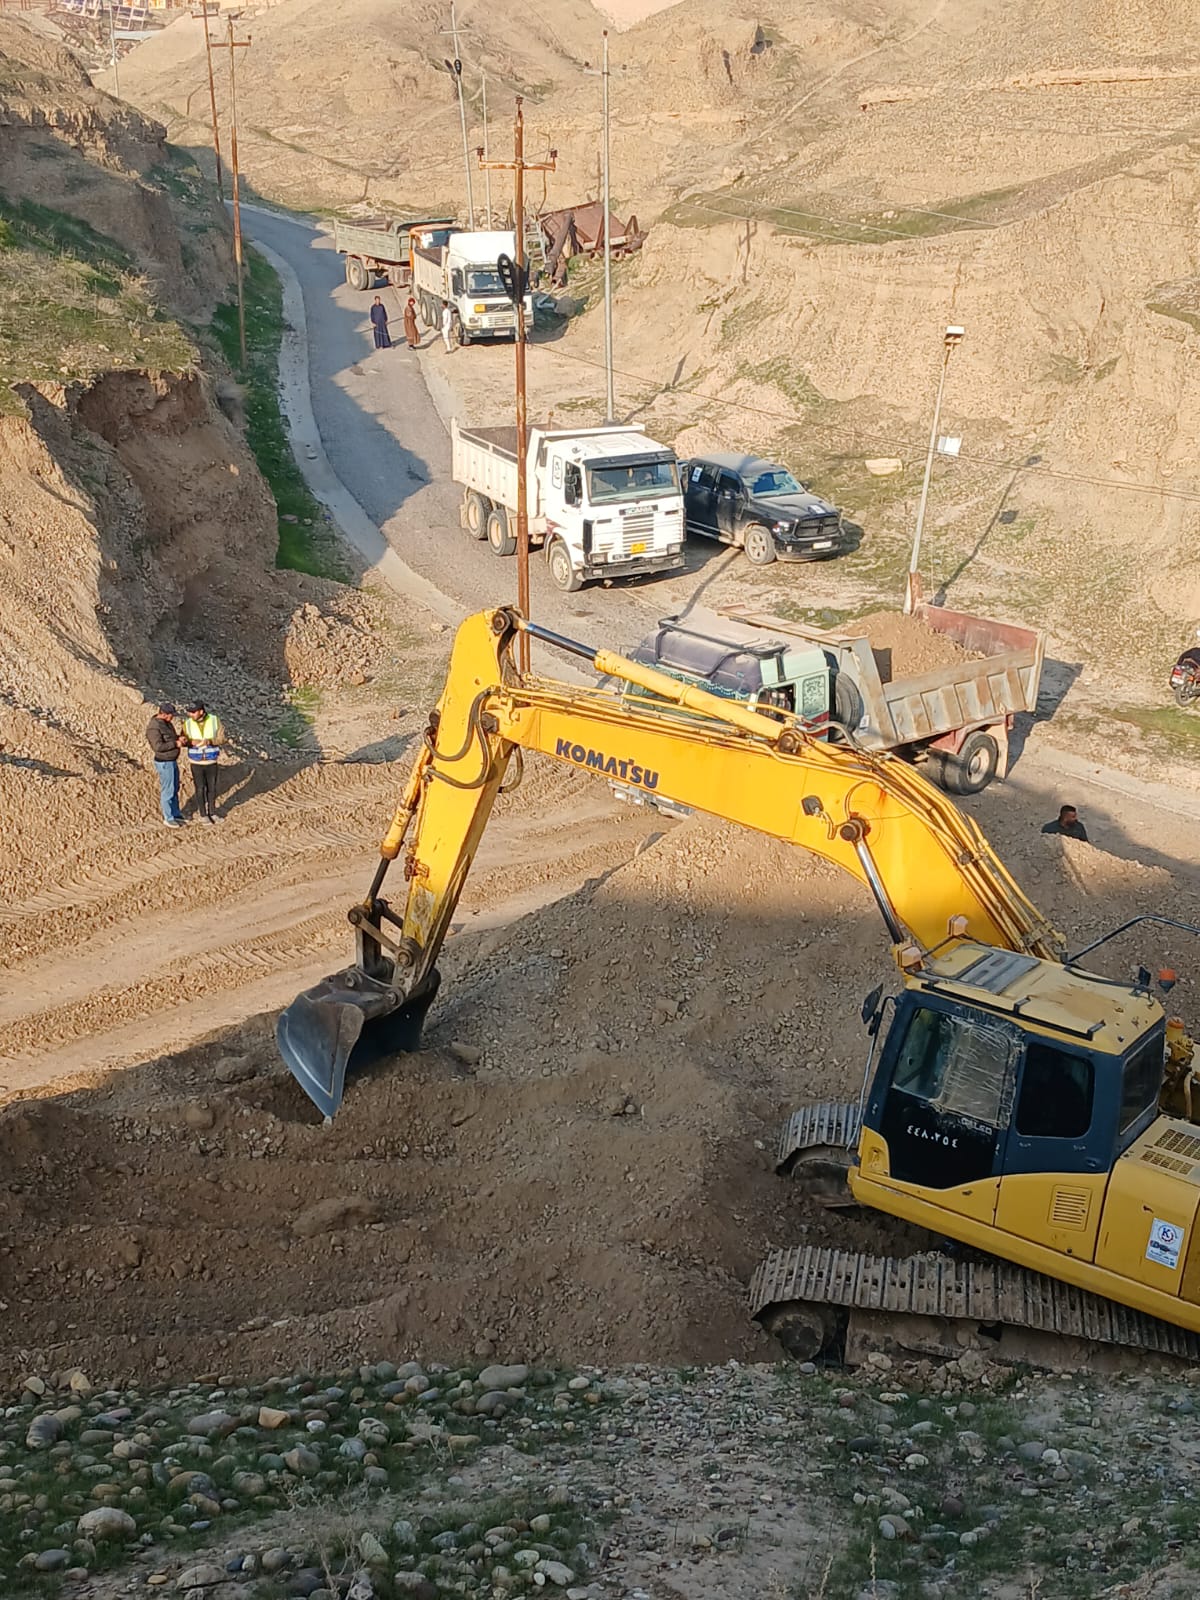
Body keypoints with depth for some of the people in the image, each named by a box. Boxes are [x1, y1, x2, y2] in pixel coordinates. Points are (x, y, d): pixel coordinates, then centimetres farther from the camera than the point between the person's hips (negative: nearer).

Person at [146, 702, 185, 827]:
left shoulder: (166, 722, 4)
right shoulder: (154, 727, -26)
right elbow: (158, 747, -31)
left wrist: (179, 738, -3)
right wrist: (175, 744, -25)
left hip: (172, 761, 9)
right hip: (164, 764, -9)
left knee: (175, 789, 20)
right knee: (168, 791, 4)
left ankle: (176, 814, 35)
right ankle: (168, 818, 18)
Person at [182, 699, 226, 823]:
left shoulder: (215, 720, -16)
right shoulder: (187, 723, -14)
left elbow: (221, 739, -13)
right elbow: (184, 741, -5)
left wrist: (209, 741, -32)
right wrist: (186, 741, -31)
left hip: (211, 762, 1)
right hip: (196, 762, -1)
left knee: (212, 788, 14)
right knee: (200, 789, 9)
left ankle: (212, 813, 33)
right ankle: (203, 814, 27)